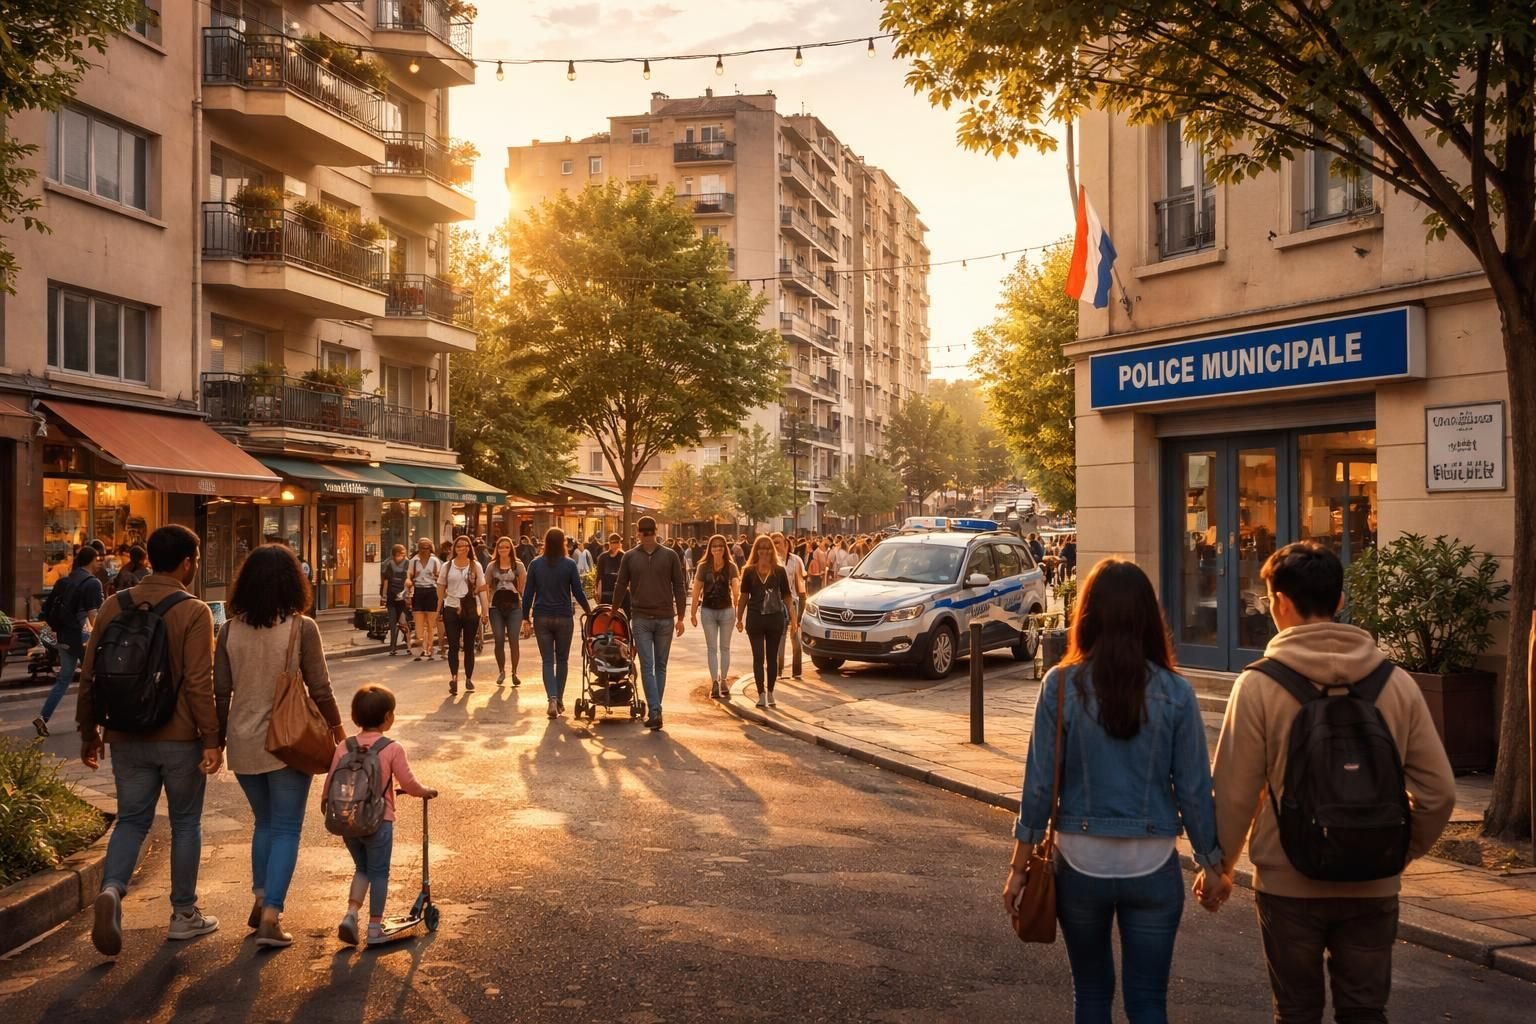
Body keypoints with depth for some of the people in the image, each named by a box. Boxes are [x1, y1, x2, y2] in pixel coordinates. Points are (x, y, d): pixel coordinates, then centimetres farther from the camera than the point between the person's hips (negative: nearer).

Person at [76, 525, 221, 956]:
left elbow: (90, 675, 6)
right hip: (179, 738, -4)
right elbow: (200, 683, -18)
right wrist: (212, 738, -12)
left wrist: (88, 732, 15)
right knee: (185, 823, 11)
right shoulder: (193, 612, -13)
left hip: (127, 737, 4)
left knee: (131, 819, 14)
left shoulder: (114, 607, 3)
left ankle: (111, 889, -11)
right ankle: (184, 914, 19)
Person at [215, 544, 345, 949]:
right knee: (286, 830, 5)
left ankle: (262, 901, 25)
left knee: (265, 822, 23)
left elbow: (221, 692, 3)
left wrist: (218, 740, 14)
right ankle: (271, 917, -1)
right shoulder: (301, 628, -11)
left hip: (243, 744, 4)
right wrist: (338, 731, 7)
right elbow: (320, 689, -7)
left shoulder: (230, 629, -1)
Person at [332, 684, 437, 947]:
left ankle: (351, 914, 8)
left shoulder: (343, 746, 0)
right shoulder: (392, 748, -11)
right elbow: (408, 783, -8)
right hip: (378, 821, -4)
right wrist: (426, 792, 12)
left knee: (362, 868, 22)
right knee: (379, 873, 9)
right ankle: (375, 928, 13)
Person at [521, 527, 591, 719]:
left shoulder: (536, 564, 0)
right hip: (564, 618, -1)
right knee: (562, 660, 14)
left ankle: (552, 698, -13)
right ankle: (560, 700, 18)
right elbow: (578, 593, -3)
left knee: (547, 660, 4)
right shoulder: (569, 564, -5)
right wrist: (589, 611, 13)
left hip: (542, 618, 1)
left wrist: (526, 618, 7)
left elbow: (528, 593, 0)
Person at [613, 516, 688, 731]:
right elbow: (621, 586, 9)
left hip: (665, 618, 1)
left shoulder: (670, 555, 2)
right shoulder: (630, 557, 3)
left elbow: (679, 586, 3)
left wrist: (680, 617, 1)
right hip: (641, 618, 0)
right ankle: (655, 711, -9)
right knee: (647, 667, -6)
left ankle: (654, 711, 16)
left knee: (660, 666, 7)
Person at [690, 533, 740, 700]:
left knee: (725, 647, 10)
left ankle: (723, 680, 21)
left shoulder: (731, 567, -3)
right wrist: (693, 612, 0)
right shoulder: (704, 566, -2)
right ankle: (714, 682, 7)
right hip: (708, 610, 0)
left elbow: (736, 588, -13)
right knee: (712, 647, 4)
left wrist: (737, 608, -26)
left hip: (726, 610, 0)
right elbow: (696, 590, 1)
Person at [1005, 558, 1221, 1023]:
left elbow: (1040, 783, -7)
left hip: (1081, 862, 0)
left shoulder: (1061, 685, -10)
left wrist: (1019, 866, 3)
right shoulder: (1176, 693, -8)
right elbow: (1194, 789, -3)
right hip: (1153, 864, 0)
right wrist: (1212, 864, 11)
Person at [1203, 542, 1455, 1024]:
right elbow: (1439, 790, -1)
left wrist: (1219, 866, 3)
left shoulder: (1259, 684, -12)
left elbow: (1235, 791, -11)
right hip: (1373, 886, 2)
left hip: (1290, 884, -2)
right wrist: (1402, 850, 15)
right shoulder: (1396, 682, -3)